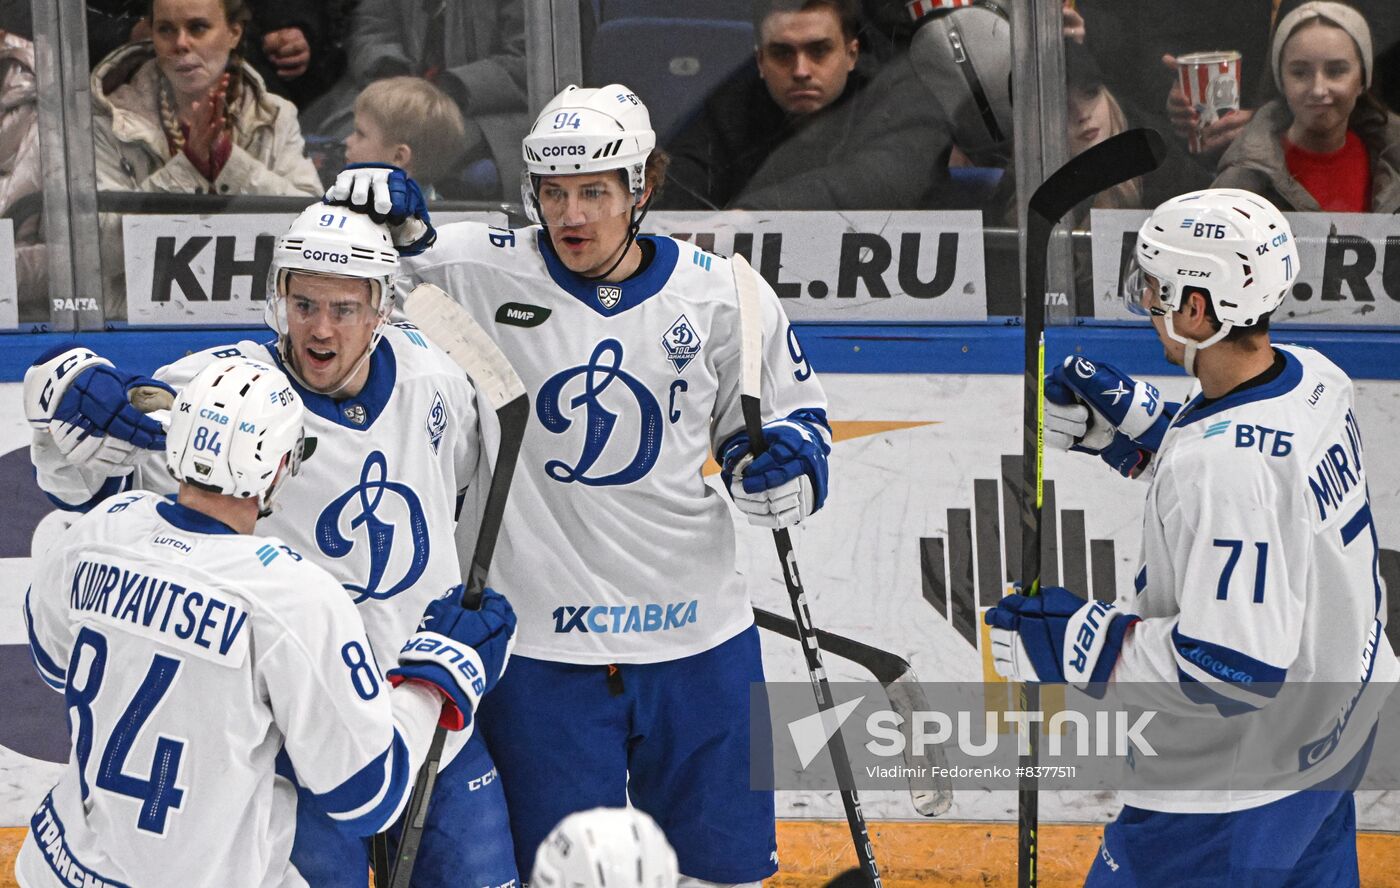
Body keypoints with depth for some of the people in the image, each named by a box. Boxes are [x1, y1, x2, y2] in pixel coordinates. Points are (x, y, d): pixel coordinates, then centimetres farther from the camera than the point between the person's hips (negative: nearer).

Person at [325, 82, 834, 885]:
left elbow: (793, 411, 11)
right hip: (540, 639, -2)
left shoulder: (718, 293, -1)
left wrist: (785, 463, -10)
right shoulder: (483, 273, -6)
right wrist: (387, 216, -22)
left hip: (697, 635, 2)